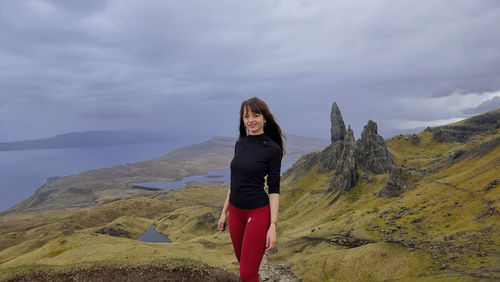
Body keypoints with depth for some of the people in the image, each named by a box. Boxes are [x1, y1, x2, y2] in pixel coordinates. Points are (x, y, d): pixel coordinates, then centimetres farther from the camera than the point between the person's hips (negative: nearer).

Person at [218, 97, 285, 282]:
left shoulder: (272, 149, -11)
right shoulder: (240, 144, 7)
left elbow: (274, 189, -11)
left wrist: (273, 225, -15)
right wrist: (224, 212, 13)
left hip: (258, 213, -6)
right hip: (235, 212, 6)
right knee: (243, 264, 20)